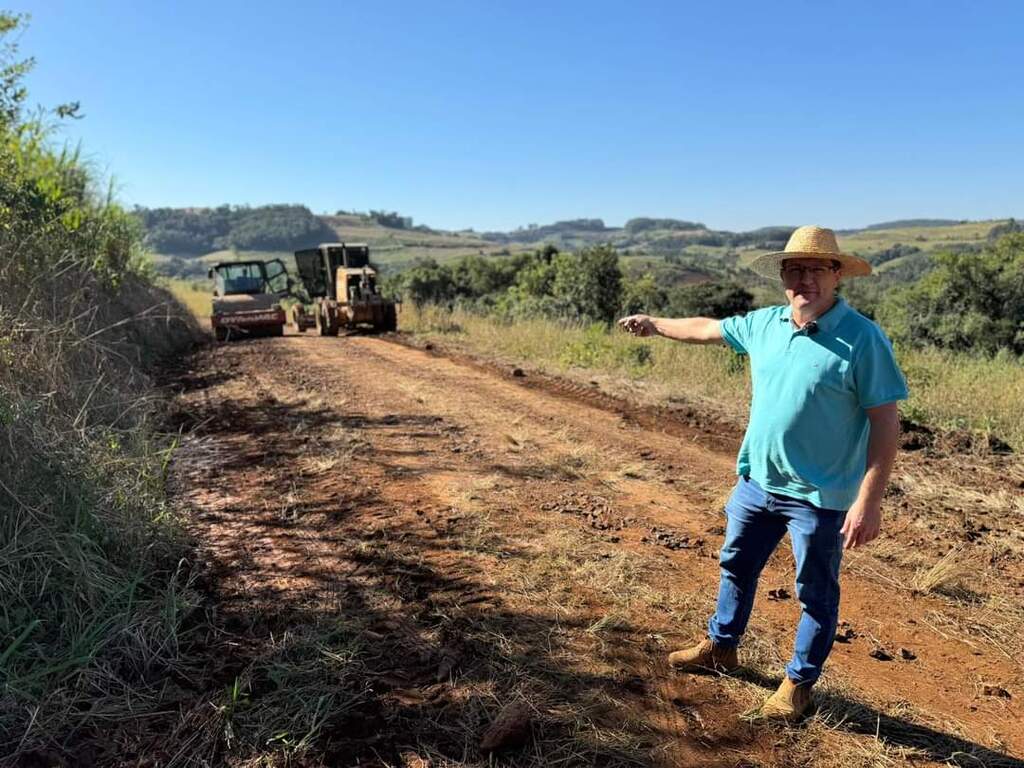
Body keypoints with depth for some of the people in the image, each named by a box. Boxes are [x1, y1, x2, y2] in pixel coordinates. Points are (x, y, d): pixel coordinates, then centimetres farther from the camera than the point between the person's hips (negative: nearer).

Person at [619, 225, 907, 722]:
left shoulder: (862, 338, -18)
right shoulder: (765, 324, 0)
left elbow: (885, 423, -17)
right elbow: (706, 329, 16)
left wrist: (869, 499, -21)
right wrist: (656, 324, 27)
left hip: (819, 495, -6)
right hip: (757, 481, 6)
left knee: (816, 593, 11)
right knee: (736, 566, 21)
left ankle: (798, 684, 31)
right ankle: (721, 647, 43)